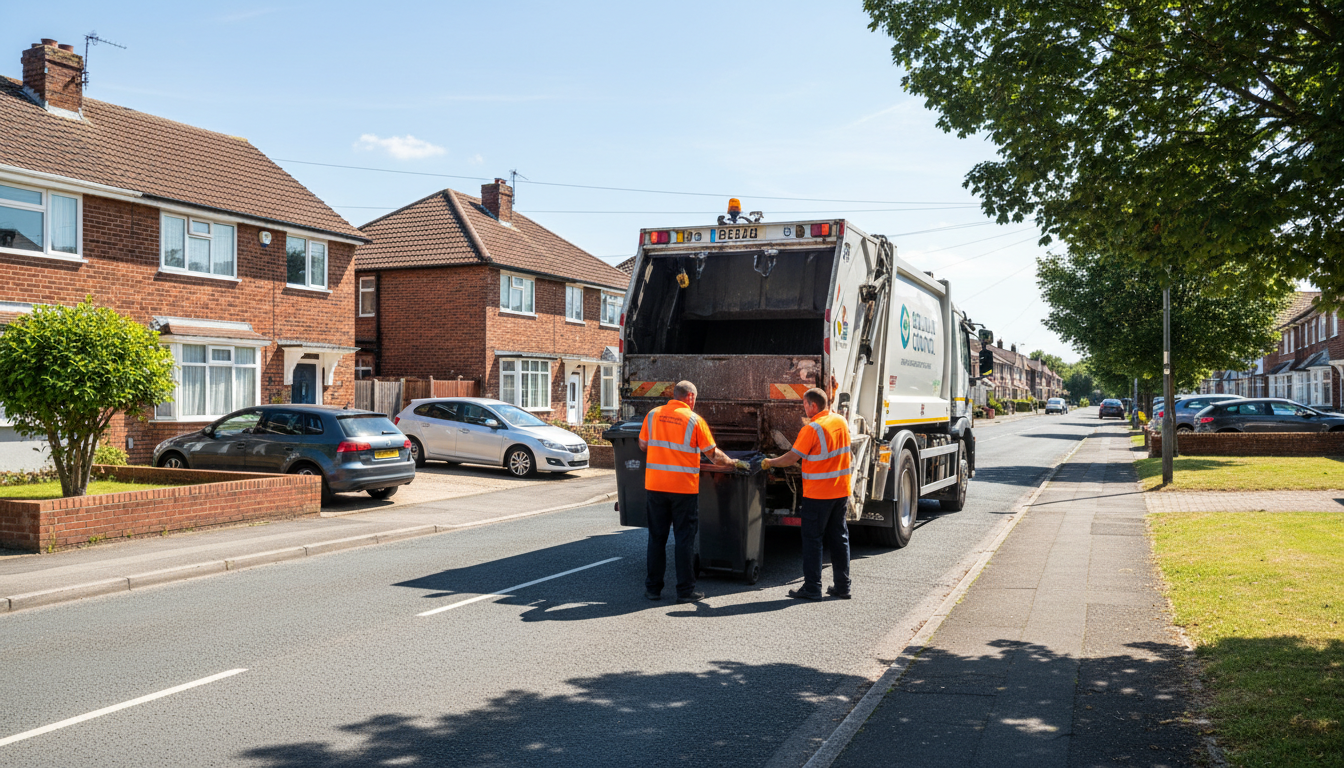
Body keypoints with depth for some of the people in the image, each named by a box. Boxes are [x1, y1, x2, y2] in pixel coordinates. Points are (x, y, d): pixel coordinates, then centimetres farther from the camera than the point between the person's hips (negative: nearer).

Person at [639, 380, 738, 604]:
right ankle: (685, 591, 9)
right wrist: (733, 463, 14)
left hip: (655, 485, 3)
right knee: (685, 539, 5)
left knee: (656, 536, 12)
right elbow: (713, 454, -4)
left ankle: (653, 587, 17)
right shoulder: (694, 420, -6)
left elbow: (642, 445, 13)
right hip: (684, 487, -3)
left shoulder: (653, 415, 4)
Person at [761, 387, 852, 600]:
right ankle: (842, 586, 17)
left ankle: (812, 588, 4)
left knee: (812, 539, 1)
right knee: (839, 538, 13)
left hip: (818, 494, -7)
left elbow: (791, 458, -13)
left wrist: (770, 462, 2)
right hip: (842, 491, 7)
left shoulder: (812, 429, -16)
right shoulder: (841, 421, 6)